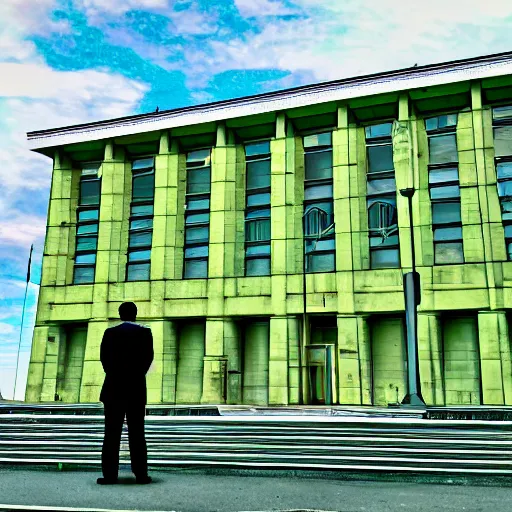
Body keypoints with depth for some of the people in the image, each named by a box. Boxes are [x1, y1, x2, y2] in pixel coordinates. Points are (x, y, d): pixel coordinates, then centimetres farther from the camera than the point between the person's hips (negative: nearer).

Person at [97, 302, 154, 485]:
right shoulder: (145, 332, 0)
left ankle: (110, 474, -1)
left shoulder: (110, 332, 1)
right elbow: (148, 357, -2)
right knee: (137, 433, 3)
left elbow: (104, 357, 0)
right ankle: (141, 474, 1)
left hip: (113, 387, 0)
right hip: (137, 387, 0)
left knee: (112, 433, 2)